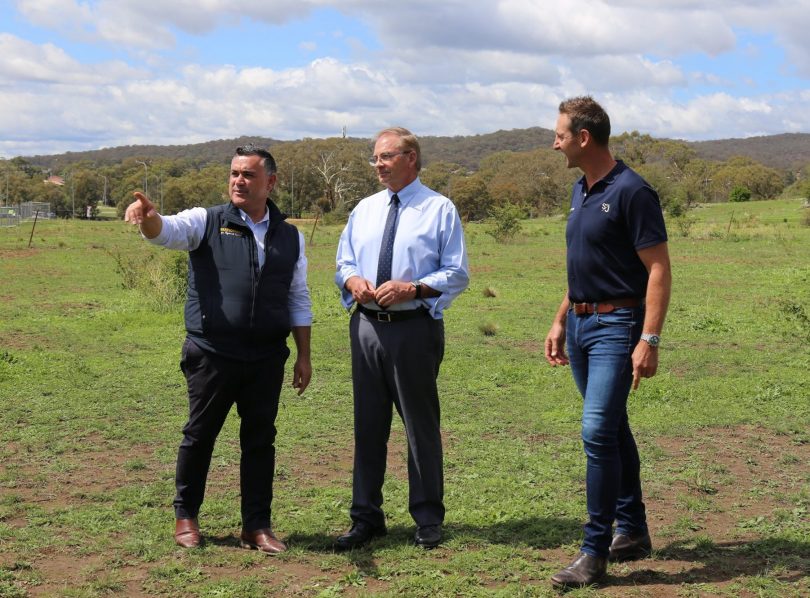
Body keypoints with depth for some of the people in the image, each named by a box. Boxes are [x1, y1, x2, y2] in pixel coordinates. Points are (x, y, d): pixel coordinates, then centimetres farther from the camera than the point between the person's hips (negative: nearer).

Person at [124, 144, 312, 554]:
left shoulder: (290, 237, 11)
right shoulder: (206, 222, 2)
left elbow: (299, 300, 14)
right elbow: (169, 231, -17)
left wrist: (304, 355, 11)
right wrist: (148, 217, -41)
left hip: (267, 358, 3)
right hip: (212, 354, -2)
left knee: (260, 440, 7)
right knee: (199, 435, 7)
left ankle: (256, 526, 17)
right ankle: (185, 517, 23)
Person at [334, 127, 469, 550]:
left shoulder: (440, 209, -1)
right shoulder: (364, 210, 14)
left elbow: (456, 275, -5)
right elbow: (343, 264, 17)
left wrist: (413, 288, -19)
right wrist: (352, 280, -6)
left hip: (415, 328, -5)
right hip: (367, 326, 5)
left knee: (421, 424, 4)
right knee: (368, 424, 10)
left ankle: (428, 519, 17)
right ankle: (365, 517, 20)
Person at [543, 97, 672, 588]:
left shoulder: (632, 192, -15)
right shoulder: (582, 191, 12)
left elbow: (659, 269, -17)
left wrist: (650, 340, -23)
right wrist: (560, 321, 19)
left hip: (616, 325, -9)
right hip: (580, 324, 9)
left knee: (599, 431, -14)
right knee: (613, 429, 15)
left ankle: (596, 551, -7)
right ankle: (633, 532, 26)